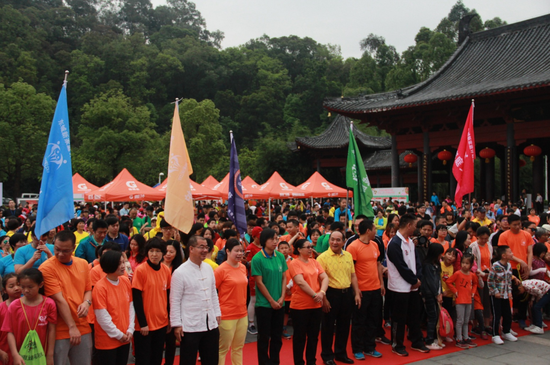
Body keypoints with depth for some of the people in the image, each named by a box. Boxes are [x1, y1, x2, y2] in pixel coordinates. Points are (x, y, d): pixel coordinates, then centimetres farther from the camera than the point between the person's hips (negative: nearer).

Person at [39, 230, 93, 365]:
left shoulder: (83, 264, 5)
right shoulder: (47, 268, -12)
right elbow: (59, 299, -15)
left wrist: (86, 302, -8)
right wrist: (72, 327, -16)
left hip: (83, 328, 5)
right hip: (59, 330, -5)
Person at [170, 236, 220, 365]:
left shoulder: (208, 268, 7)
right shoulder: (180, 272, -11)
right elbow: (174, 301, -10)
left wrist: (217, 313, 12)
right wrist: (176, 325, -11)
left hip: (211, 324, 6)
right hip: (190, 326, -6)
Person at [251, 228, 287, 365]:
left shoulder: (280, 256, 2)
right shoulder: (257, 258, -12)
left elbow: (284, 278, 7)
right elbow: (259, 282, -12)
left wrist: (282, 297, -3)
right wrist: (271, 301, -10)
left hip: (279, 304, 5)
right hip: (264, 304, -5)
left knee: (277, 336, 12)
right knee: (264, 337, 4)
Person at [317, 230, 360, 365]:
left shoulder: (348, 256, 7)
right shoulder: (323, 257, -10)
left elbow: (353, 275, 14)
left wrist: (357, 293, 8)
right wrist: (324, 298, -15)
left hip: (347, 293, 5)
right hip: (331, 293, -5)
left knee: (344, 326, 15)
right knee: (328, 326, 6)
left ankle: (341, 353, 30)